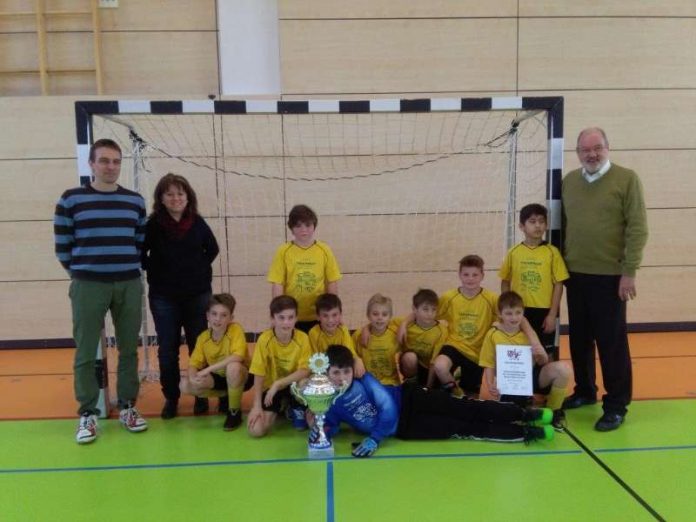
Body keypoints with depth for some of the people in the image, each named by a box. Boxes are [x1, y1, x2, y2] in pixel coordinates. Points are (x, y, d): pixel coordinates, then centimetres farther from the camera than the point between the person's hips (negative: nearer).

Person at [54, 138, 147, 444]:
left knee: (128, 349, 9)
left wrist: (129, 269, 9)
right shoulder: (71, 200, 0)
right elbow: (62, 246, 3)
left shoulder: (135, 201, 8)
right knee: (86, 353, 2)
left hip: (129, 285, 3)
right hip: (88, 286, -2)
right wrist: (81, 271, 6)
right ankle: (87, 413, 16)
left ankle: (127, 406, 23)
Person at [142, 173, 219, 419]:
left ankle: (201, 395, 23)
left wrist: (200, 269, 3)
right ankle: (170, 397, 22)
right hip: (163, 298, -1)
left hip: (198, 295, 1)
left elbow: (212, 249, 11)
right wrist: (154, 271, -3)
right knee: (167, 350, 7)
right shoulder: (152, 225, -8)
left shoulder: (198, 223, -3)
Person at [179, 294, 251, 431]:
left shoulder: (236, 330, -23)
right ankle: (225, 396, 9)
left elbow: (237, 357, -37)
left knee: (233, 366, -39)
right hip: (219, 378, 5)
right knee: (186, 385, -15)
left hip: (241, 377, -5)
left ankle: (235, 412, -15)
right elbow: (193, 364, -8)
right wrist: (193, 377, -32)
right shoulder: (203, 337, -9)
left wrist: (208, 369, -37)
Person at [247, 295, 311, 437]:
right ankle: (280, 406, 15)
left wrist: (278, 384, -31)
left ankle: (297, 409, 1)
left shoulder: (302, 338, -18)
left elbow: (305, 371, -22)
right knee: (256, 430, -18)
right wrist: (257, 406, -20)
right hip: (271, 387, 0)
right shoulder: (264, 339, -19)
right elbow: (259, 375, -15)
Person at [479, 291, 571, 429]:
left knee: (562, 368, -25)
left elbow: (542, 363, 7)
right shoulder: (492, 335, -2)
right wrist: (491, 386, -19)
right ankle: (525, 402, 10)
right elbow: (489, 365, -1)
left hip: (531, 376, 2)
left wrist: (542, 355, -17)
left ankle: (553, 411, -1)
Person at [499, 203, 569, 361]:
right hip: (519, 312, 2)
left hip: (544, 312, -2)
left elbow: (558, 284, -4)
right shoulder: (513, 252, 1)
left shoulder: (552, 252, -4)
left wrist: (552, 314, -7)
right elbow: (505, 283, 8)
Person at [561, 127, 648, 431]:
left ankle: (616, 405, 12)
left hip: (609, 275, -5)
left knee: (612, 342, 1)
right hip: (575, 274, 5)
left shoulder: (627, 179, -5)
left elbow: (638, 228, -9)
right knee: (579, 339, 14)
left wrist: (629, 271, -14)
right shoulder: (568, 182, 9)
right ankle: (585, 391, 30)